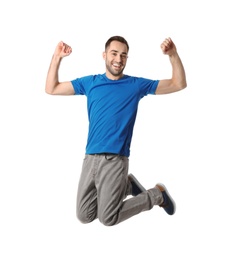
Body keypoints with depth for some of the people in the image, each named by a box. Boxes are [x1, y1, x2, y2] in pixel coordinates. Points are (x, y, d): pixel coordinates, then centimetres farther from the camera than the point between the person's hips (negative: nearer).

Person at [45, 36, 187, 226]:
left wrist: (173, 55, -8)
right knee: (84, 216, 7)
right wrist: (57, 57, 3)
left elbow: (179, 84, 5)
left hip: (115, 160, -4)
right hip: (90, 158, 4)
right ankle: (128, 185, 27)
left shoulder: (136, 85, 5)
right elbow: (51, 89, 13)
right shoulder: (90, 82, 10)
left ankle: (157, 194, 15)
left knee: (108, 218, -7)